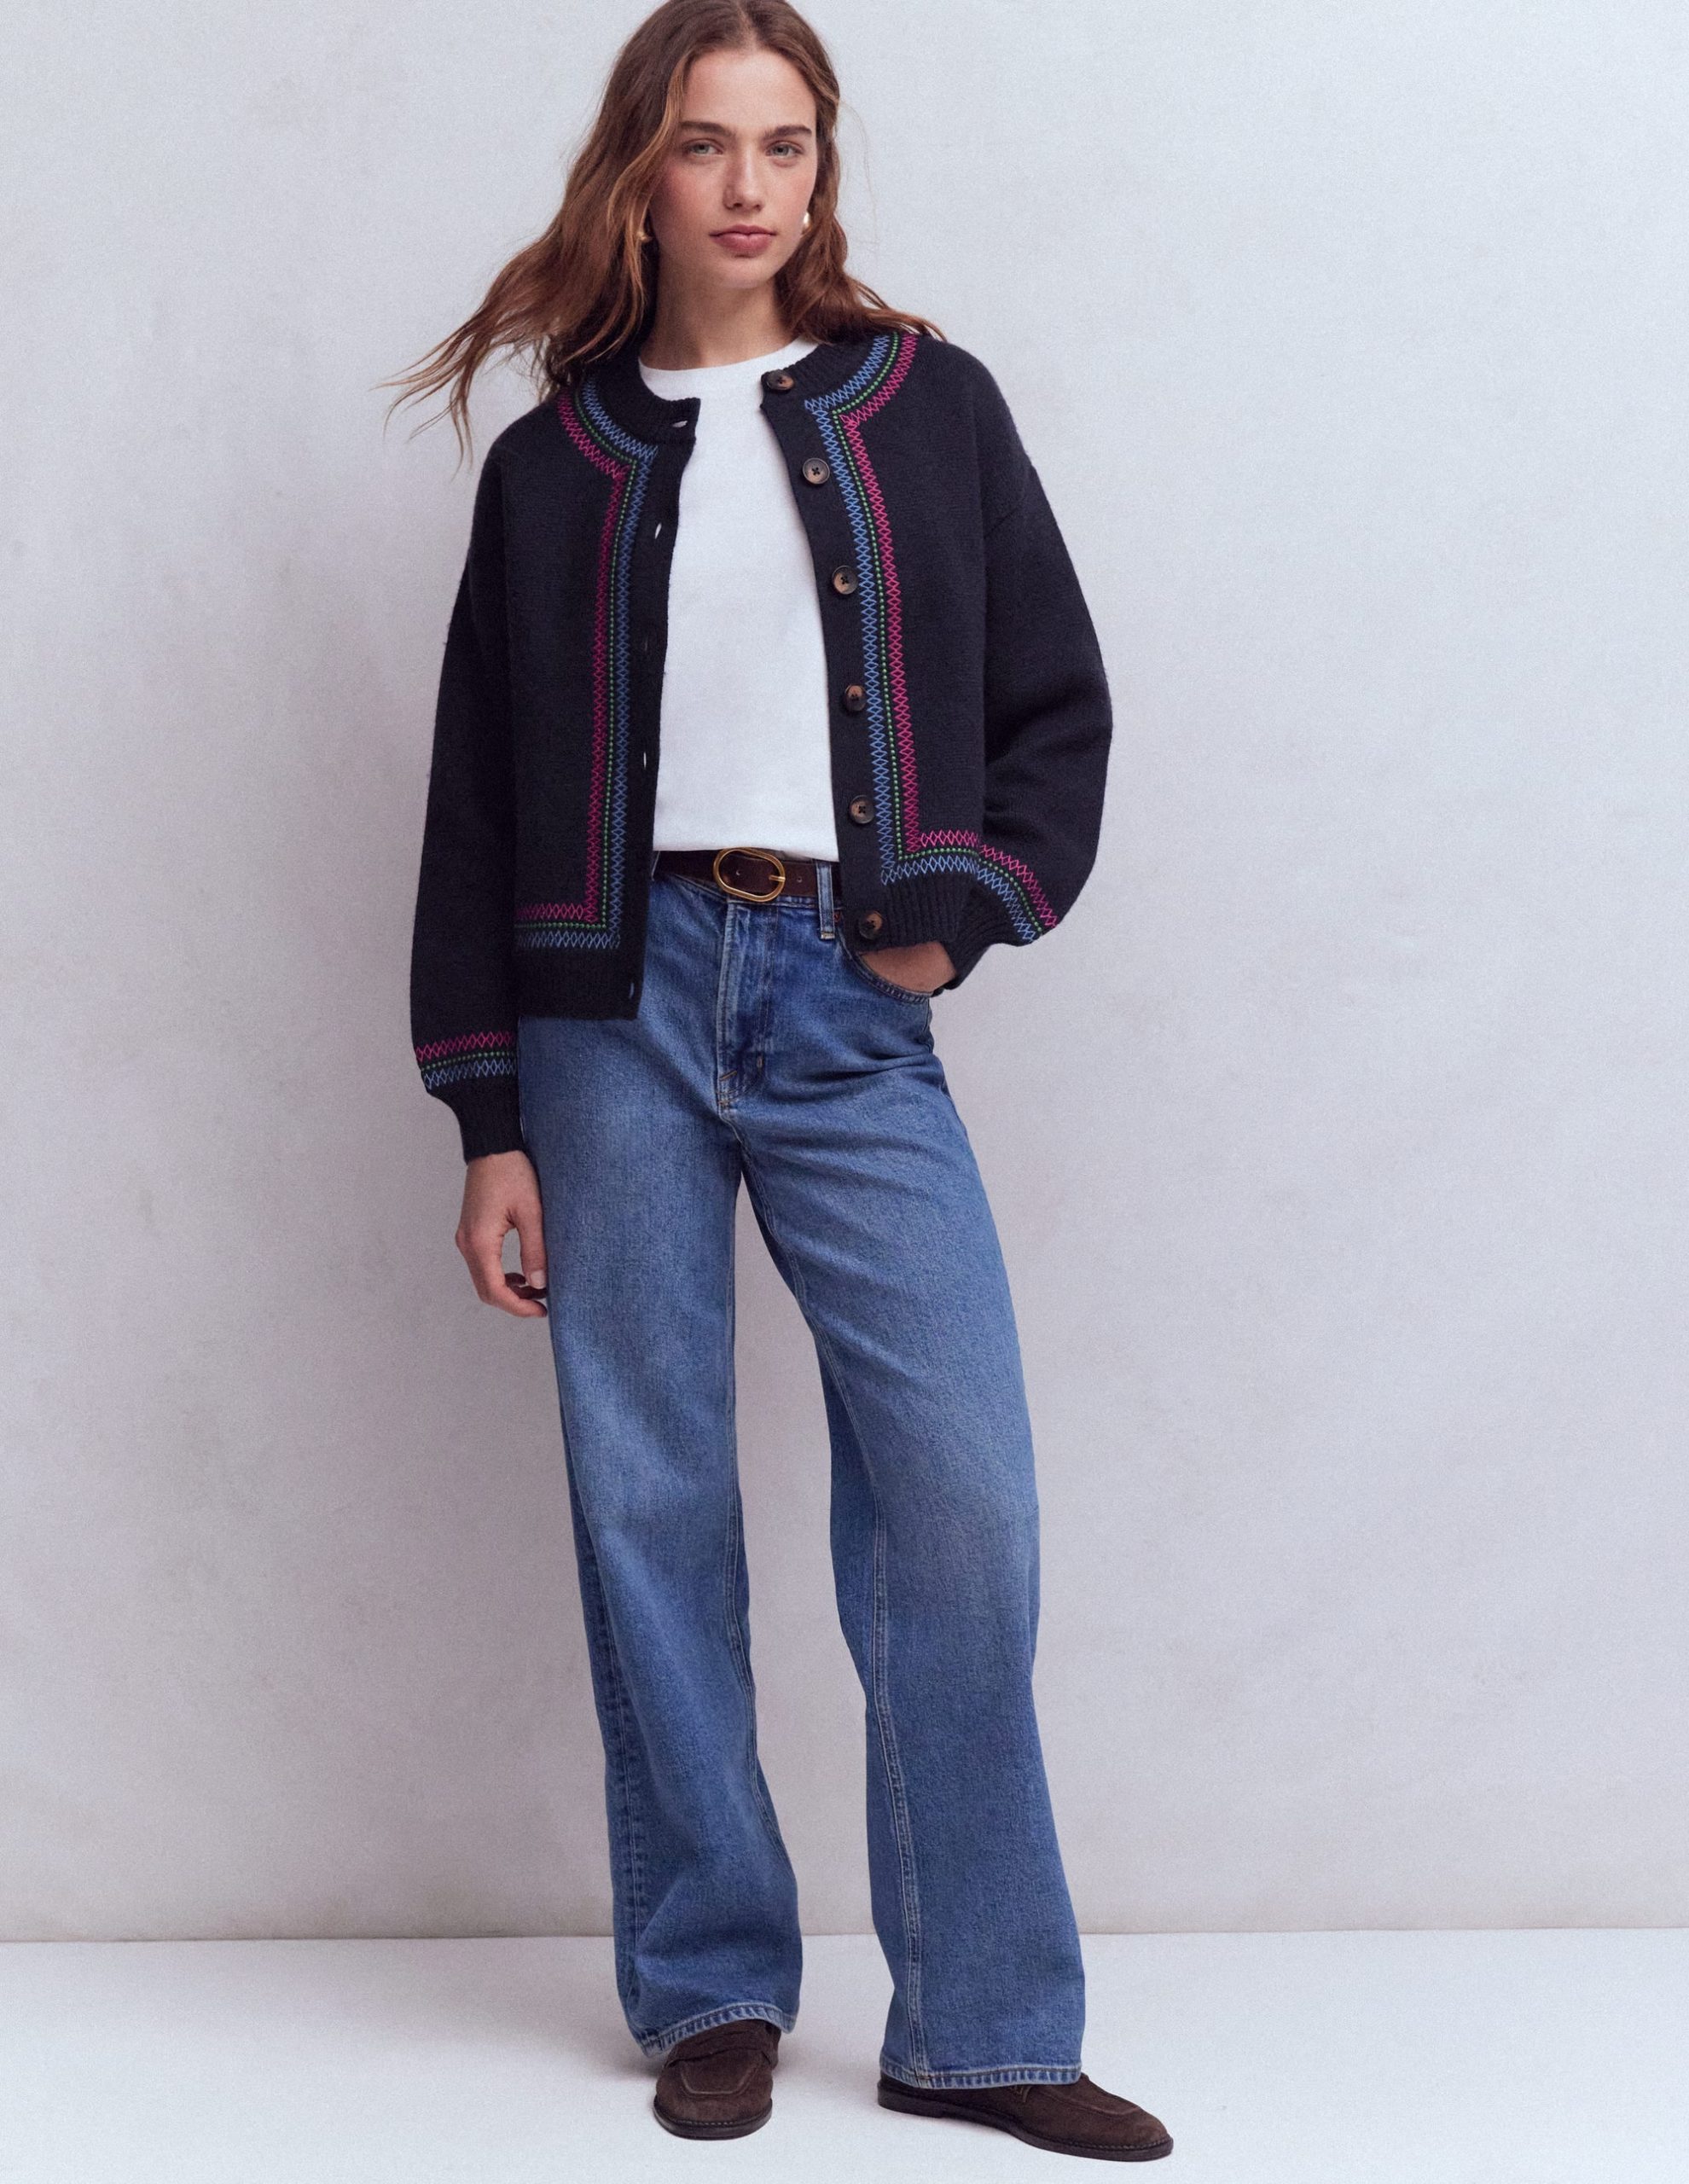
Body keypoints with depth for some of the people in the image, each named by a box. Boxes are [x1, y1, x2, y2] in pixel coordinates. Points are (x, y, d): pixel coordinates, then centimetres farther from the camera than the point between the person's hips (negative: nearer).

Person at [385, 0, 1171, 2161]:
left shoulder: (928, 407, 11)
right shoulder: (552, 462, 10)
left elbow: (1059, 706, 12)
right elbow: (478, 804, 9)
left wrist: (964, 910, -5)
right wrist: (489, 1122, 3)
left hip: (850, 1010, 0)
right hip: (618, 1006, 1)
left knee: (960, 1494, -8)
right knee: (649, 1501, 1)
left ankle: (982, 2027, 3)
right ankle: (711, 1993, 14)